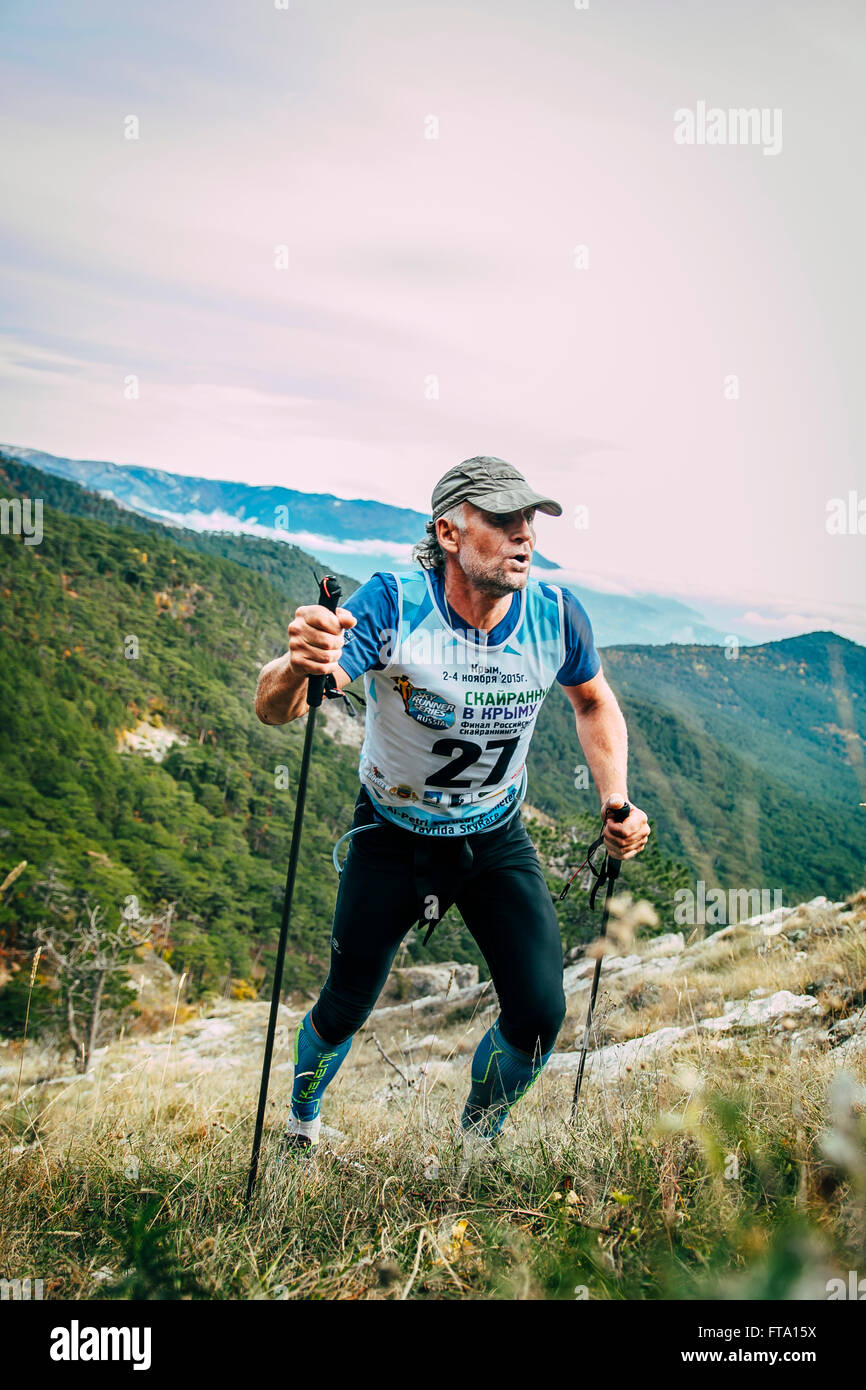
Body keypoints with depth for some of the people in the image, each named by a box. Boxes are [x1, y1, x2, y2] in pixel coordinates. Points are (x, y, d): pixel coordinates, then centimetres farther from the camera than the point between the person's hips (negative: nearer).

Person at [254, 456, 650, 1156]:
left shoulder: (556, 614, -16)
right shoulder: (393, 605, -27)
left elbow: (595, 702, 6)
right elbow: (273, 709, -35)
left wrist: (616, 801, -8)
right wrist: (297, 666, -59)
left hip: (497, 837, 3)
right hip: (394, 836, -2)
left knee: (538, 1016, -6)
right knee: (346, 1009, 8)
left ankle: (474, 1142, 27)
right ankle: (301, 1128, 44)